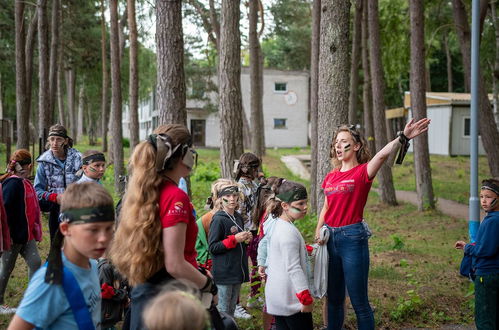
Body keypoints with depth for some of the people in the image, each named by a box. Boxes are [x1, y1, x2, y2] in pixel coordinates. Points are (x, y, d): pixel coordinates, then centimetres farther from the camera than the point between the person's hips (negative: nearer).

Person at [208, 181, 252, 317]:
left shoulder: (238, 218, 9)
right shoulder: (218, 219, -13)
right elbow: (213, 247, -15)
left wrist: (246, 238, 2)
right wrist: (235, 239, -21)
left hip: (238, 270, 7)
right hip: (224, 273, -7)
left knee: (232, 307, 16)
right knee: (224, 310, 0)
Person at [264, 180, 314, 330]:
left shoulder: (277, 226, 10)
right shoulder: (290, 232, -20)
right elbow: (294, 268, -23)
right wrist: (306, 298, -20)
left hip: (277, 294, 9)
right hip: (291, 298, -9)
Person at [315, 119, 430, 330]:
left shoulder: (362, 172, -6)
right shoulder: (330, 177, 11)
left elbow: (382, 155, -25)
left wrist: (402, 138, -42)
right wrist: (318, 231, 5)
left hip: (353, 237, -6)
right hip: (330, 238, 6)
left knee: (359, 302, 0)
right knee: (334, 298, 17)